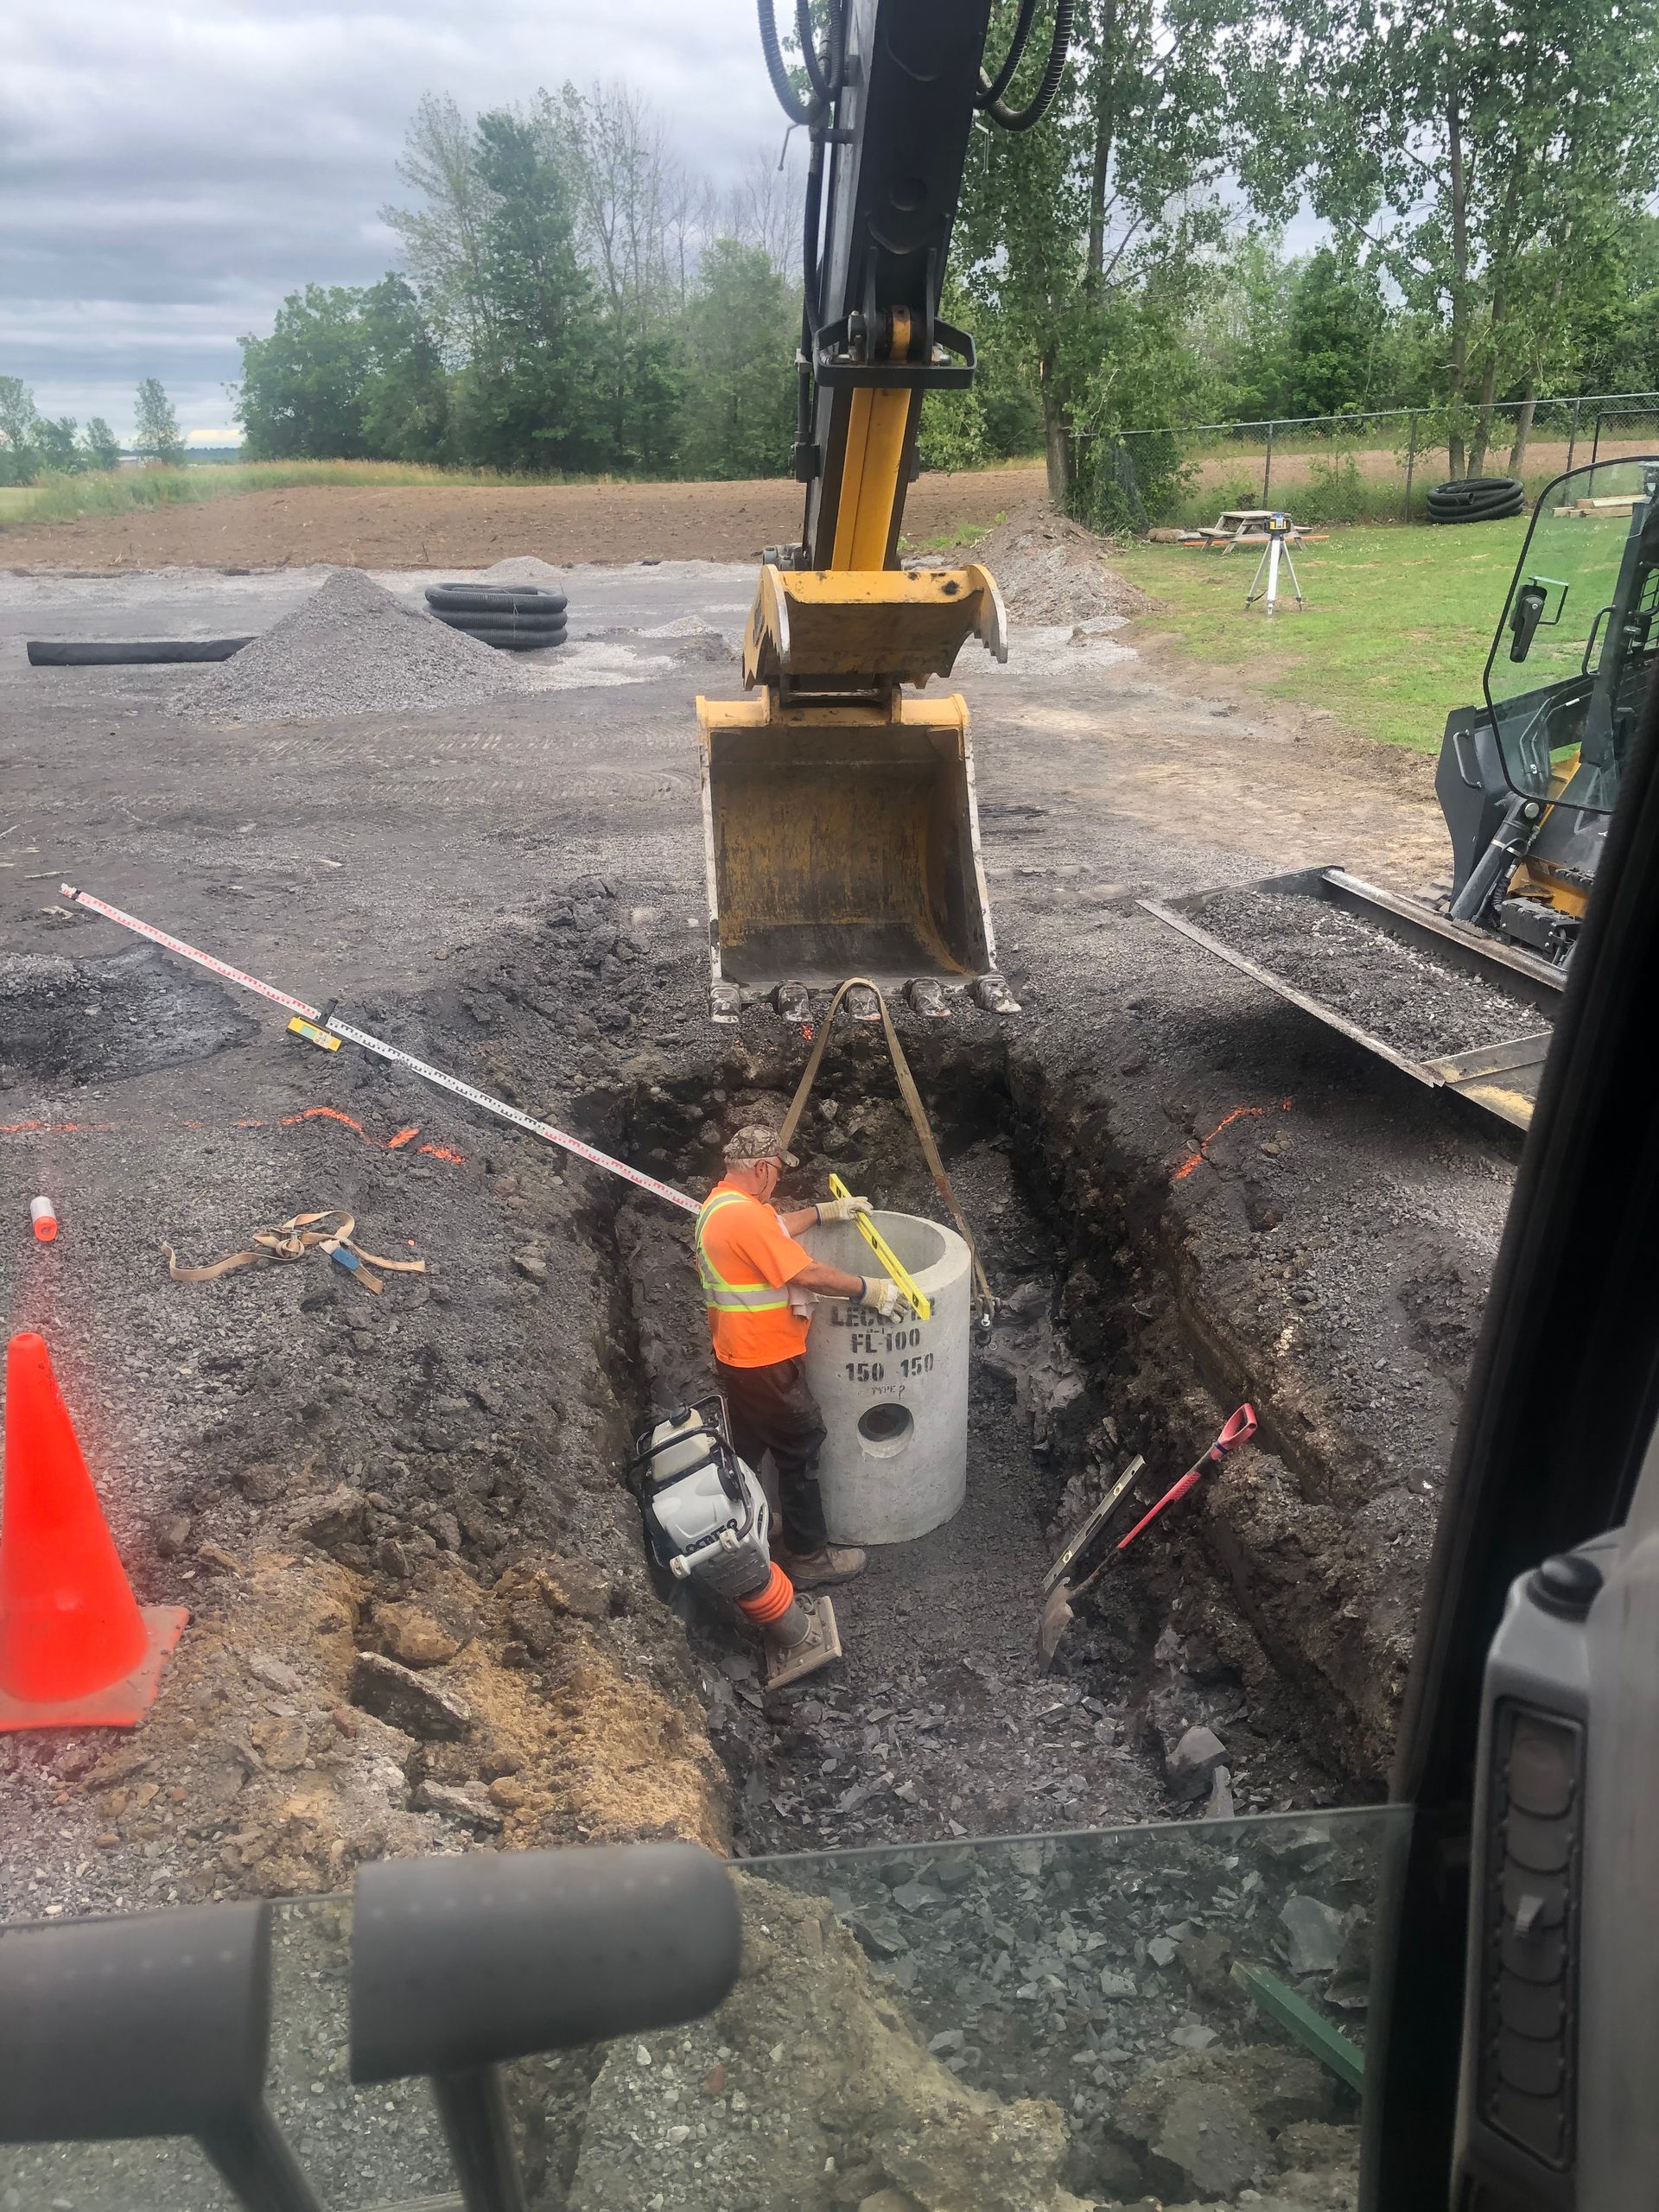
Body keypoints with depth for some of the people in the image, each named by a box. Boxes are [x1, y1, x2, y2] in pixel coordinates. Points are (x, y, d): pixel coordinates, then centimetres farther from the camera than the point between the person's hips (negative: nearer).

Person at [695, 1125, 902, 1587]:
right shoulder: (744, 1215, -26)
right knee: (800, 1450, 3)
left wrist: (825, 1211, 25)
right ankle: (808, 1557, 15)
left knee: (747, 1450, 21)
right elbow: (807, 1274, -27)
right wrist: (867, 1289, -18)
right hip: (766, 1359, -10)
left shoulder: (722, 1202, 8)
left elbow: (776, 1229, 26)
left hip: (740, 1354, 10)